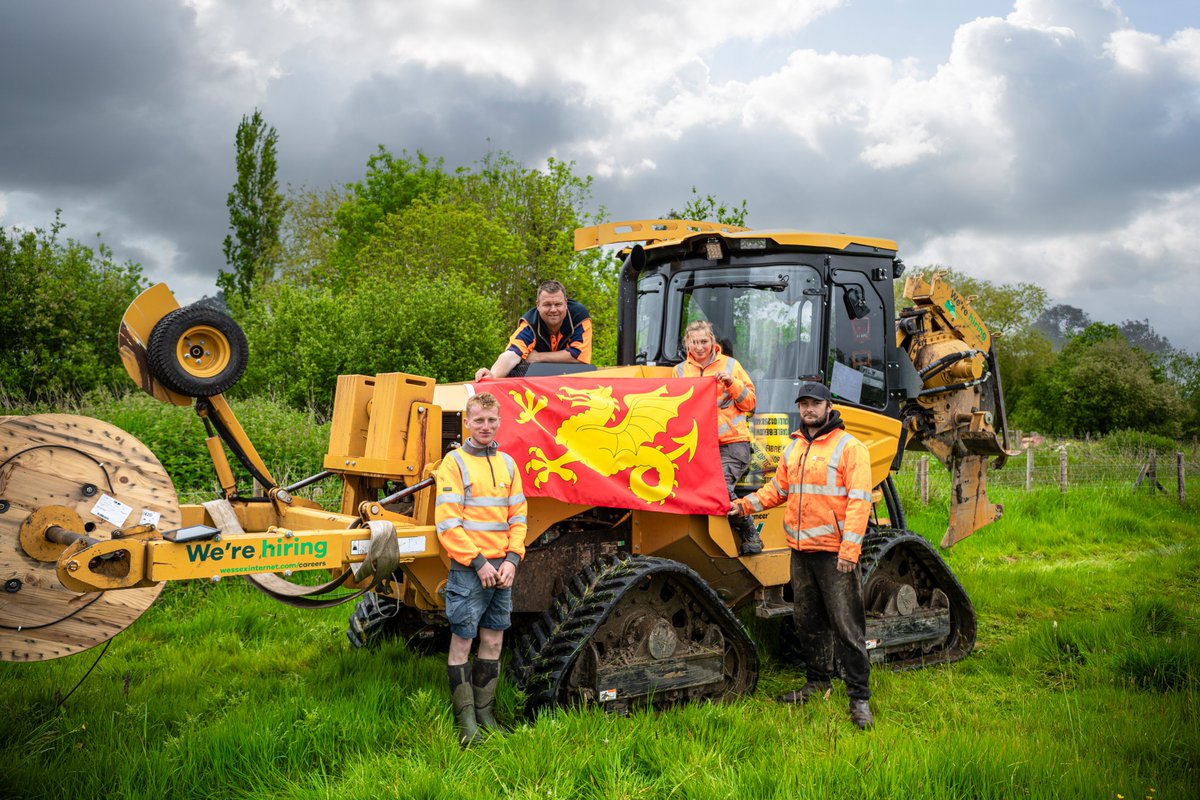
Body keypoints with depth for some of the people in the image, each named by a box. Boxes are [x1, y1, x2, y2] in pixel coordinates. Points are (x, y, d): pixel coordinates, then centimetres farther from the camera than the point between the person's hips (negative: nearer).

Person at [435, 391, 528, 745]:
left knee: (493, 642, 10)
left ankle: (485, 714, 21)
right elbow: (447, 523, -10)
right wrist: (478, 562, -14)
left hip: (501, 569, 5)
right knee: (462, 642, 0)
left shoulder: (507, 463, 12)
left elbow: (517, 517, 12)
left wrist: (511, 559, -1)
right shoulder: (455, 462, -5)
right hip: (468, 568, -5)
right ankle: (466, 721, 8)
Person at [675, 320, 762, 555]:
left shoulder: (730, 365, 8)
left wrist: (732, 383, -9)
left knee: (721, 486, -23)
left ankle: (750, 535, -3)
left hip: (732, 441, -4)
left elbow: (749, 404, 6)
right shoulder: (681, 371, 14)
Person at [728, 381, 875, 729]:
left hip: (834, 553, -7)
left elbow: (859, 501, -12)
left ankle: (859, 697, 4)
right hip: (801, 550, 7)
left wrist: (849, 549, -19)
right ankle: (817, 683, 30)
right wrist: (746, 504, 6)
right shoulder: (793, 448, 14)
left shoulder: (849, 448, -6)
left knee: (847, 626, -4)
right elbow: (779, 489, 21)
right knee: (808, 622, 16)